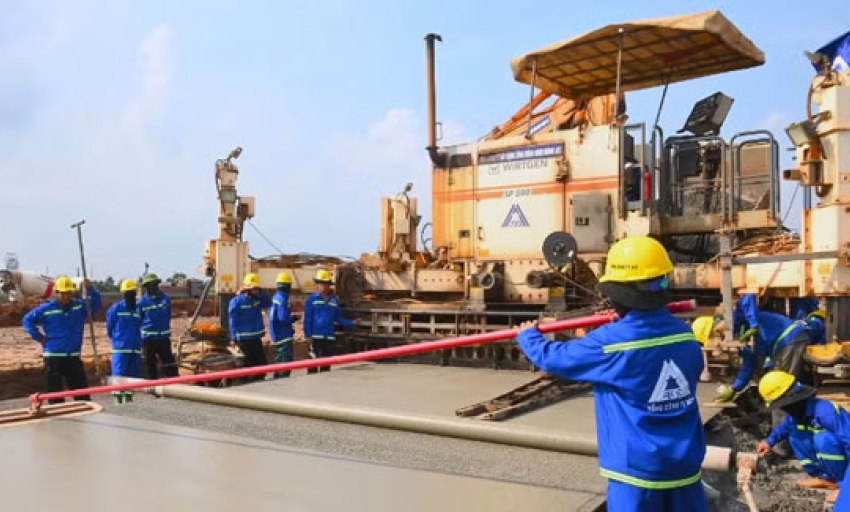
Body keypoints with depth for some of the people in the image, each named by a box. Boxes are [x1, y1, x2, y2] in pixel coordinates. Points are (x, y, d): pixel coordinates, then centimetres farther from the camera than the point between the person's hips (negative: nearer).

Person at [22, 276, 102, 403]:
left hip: (74, 357, 3)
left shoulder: (80, 306, 4)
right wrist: (38, 337, -3)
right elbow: (28, 320, 3)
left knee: (82, 391, 7)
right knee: (55, 392, 4)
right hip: (53, 357, -3)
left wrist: (90, 289, -17)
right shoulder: (46, 309, -5)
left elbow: (96, 304, -3)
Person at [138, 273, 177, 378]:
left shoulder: (165, 299, 3)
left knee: (170, 364, 0)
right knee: (151, 365, 7)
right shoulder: (142, 302, -4)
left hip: (164, 337, 1)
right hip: (148, 338, -1)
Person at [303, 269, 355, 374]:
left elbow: (338, 318, 14)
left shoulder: (334, 300, 9)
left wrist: (351, 324, 2)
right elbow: (307, 319, -3)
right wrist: (308, 335, -9)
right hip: (316, 336, -4)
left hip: (329, 337, 4)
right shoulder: (311, 300, -1)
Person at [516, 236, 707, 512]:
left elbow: (552, 357, -6)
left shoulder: (609, 342, -18)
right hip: (685, 466, 5)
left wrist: (527, 335, 16)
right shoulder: (685, 334, -2)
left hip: (638, 468, -5)